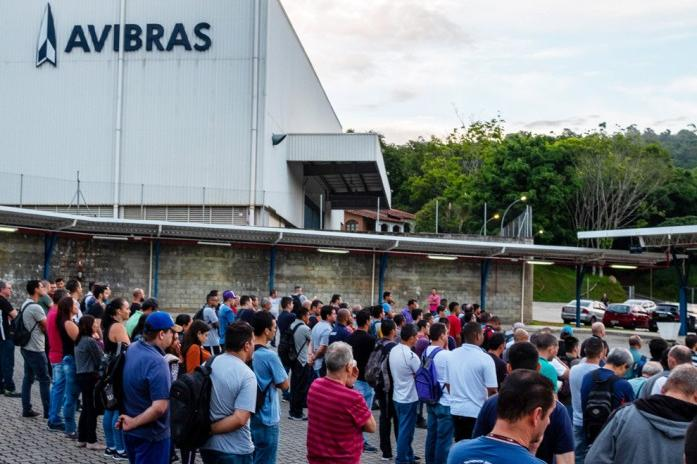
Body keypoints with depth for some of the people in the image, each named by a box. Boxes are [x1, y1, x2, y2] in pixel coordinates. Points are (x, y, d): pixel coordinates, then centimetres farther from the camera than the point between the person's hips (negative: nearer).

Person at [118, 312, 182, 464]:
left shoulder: (132, 349, 1)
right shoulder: (157, 363, -27)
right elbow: (159, 407, -33)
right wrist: (133, 423, -20)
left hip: (131, 432, 8)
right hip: (151, 435, -8)